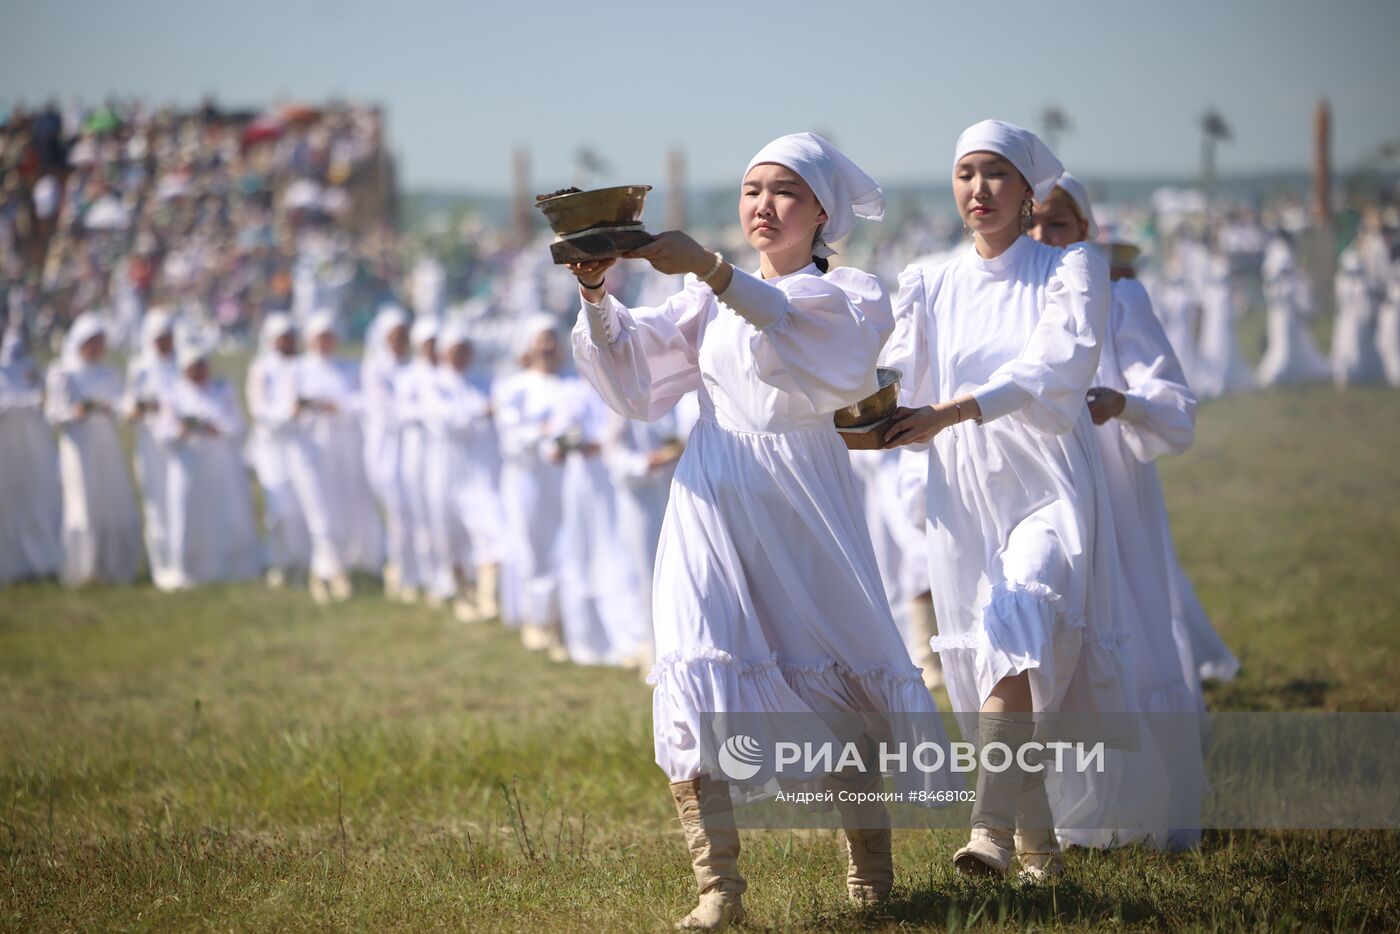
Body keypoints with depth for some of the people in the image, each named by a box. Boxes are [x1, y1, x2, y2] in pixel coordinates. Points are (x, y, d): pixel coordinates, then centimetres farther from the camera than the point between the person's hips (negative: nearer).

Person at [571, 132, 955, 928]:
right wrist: (598, 297, -12)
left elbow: (792, 320, -16)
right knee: (698, 677, -13)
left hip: (804, 503, -2)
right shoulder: (712, 301, 19)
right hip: (715, 500, 2)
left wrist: (707, 267, -32)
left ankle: (869, 862, 20)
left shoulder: (854, 295, 7)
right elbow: (633, 371, 7)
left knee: (836, 669, 1)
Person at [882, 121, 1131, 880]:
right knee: (988, 662, 3)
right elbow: (897, 384, 5)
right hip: (964, 497, 4)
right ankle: (1037, 846, 16)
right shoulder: (930, 286, 12)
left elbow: (1058, 364, -17)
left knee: (1018, 638, -24)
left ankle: (990, 829, -36)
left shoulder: (1071, 270, 0)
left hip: (1049, 485, -4)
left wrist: (949, 412, -30)